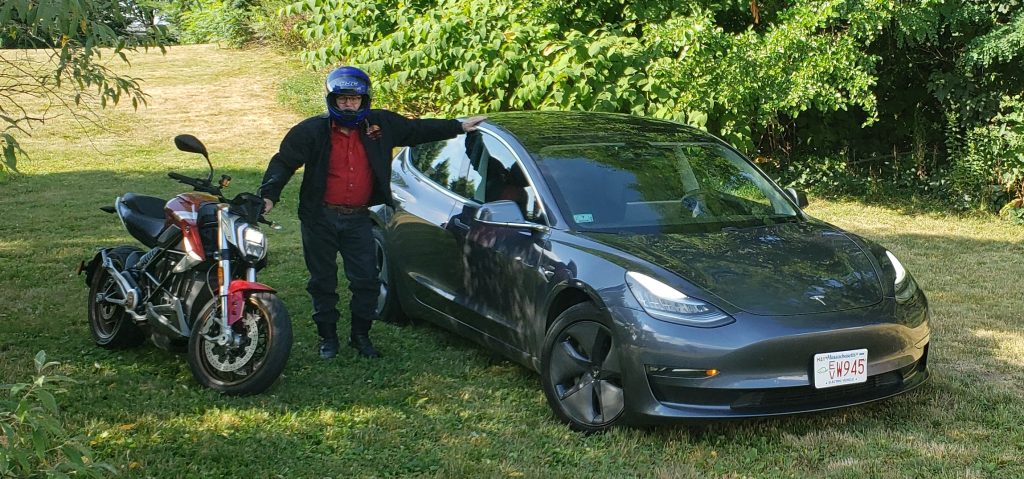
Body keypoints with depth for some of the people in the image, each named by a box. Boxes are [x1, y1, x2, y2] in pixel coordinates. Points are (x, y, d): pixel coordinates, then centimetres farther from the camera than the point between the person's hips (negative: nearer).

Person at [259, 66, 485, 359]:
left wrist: (459, 127, 13)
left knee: (366, 281, 3)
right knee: (323, 281, 7)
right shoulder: (313, 130, -6)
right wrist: (269, 195, -18)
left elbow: (417, 130, 12)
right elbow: (284, 162, -5)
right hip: (320, 218, -2)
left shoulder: (380, 125, 2)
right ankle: (328, 337, 21)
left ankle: (360, 336, 19)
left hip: (358, 219, 2)